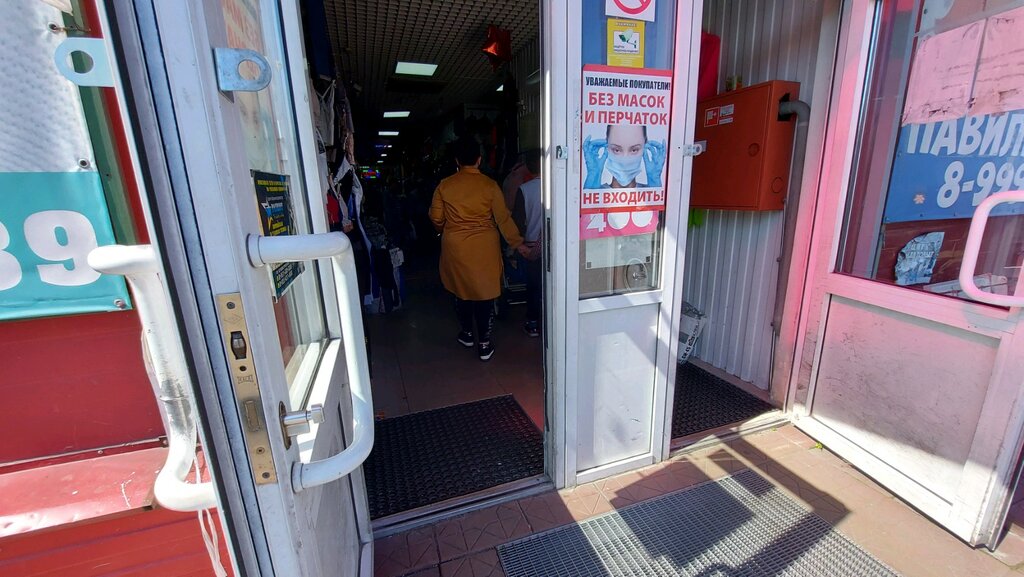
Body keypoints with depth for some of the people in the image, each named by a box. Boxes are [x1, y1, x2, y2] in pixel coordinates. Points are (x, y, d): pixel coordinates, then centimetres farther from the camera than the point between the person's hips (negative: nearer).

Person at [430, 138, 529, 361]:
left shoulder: (445, 185, -3)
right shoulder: (490, 185, -8)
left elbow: (436, 218, 4)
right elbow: (503, 217, -6)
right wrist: (517, 243, 4)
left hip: (455, 248, 2)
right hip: (484, 248, -1)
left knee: (461, 289, 18)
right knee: (484, 293, 7)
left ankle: (467, 333, 33)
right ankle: (484, 343, 12)